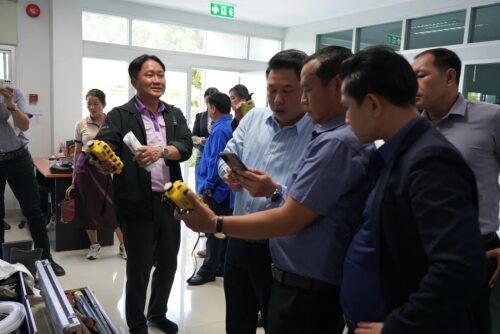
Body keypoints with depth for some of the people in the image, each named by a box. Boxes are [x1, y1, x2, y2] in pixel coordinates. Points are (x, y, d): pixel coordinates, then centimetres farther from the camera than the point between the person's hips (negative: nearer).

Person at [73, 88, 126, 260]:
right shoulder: (81, 124, 4)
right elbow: (77, 152, 9)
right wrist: (74, 176, 8)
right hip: (86, 167, 2)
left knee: (114, 206, -1)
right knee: (89, 207, 9)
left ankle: (123, 244, 15)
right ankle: (94, 245, 27)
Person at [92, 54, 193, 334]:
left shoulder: (175, 114, 8)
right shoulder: (120, 116, -4)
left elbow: (186, 146, -6)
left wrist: (161, 150, -26)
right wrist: (102, 162, -41)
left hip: (170, 201, 5)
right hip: (138, 204, -4)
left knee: (168, 263, 18)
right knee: (139, 269, 8)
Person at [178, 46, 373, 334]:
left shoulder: (337, 142, -24)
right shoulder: (345, 136, 8)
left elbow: (289, 221, -23)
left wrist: (214, 223, -16)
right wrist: (275, 191, 2)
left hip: (306, 291, -9)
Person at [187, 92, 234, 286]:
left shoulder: (220, 130, -19)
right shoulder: (231, 126, 8)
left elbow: (216, 160, -20)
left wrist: (209, 186, -13)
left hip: (216, 189, -9)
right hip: (226, 188, 9)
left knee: (214, 230, 1)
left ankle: (209, 270, 12)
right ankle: (222, 265, 28)